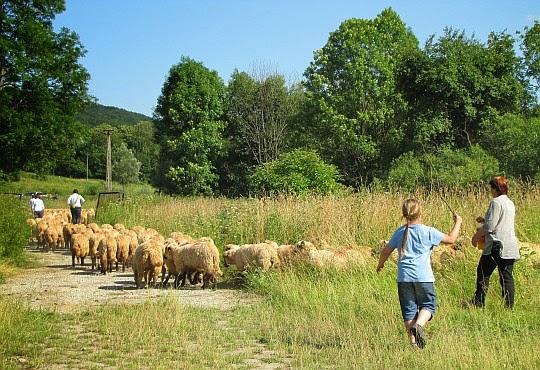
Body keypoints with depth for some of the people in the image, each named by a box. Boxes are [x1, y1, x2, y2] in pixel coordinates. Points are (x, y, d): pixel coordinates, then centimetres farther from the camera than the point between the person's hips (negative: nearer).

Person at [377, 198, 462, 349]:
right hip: (423, 277, -3)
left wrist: (380, 265, 31)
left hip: (404, 278, 3)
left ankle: (413, 342, 3)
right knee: (428, 305, 11)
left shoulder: (399, 232, 6)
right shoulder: (428, 232, -4)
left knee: (409, 309, 7)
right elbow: (451, 239, 4)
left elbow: (385, 251, 12)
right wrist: (457, 223, 20)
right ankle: (418, 324, -18)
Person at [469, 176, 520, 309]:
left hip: (497, 245, -8)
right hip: (511, 246, 8)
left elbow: (490, 227, -15)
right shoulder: (510, 203, 15)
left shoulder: (496, 202, -12)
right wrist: (485, 220, 21)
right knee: (507, 276, 7)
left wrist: (476, 235, -2)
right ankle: (510, 306, 5)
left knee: (483, 273, 2)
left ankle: (478, 303, 5)